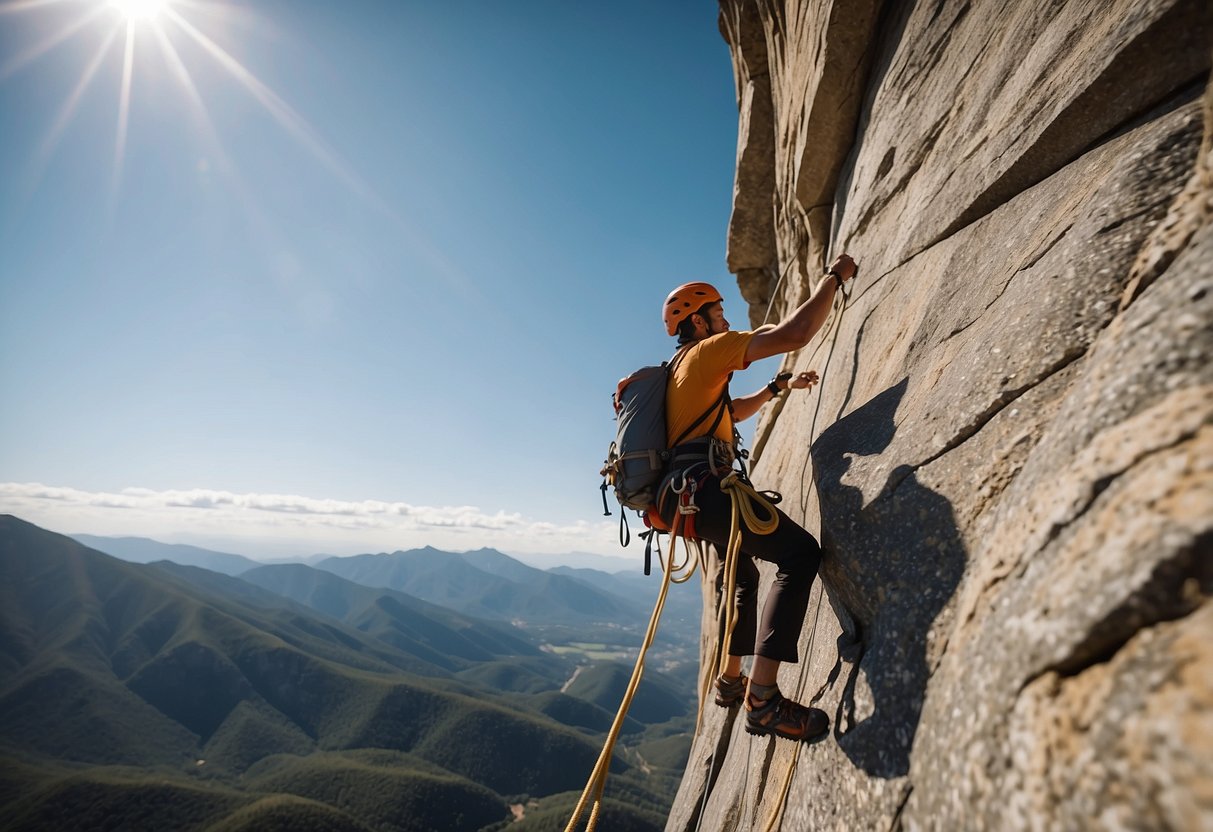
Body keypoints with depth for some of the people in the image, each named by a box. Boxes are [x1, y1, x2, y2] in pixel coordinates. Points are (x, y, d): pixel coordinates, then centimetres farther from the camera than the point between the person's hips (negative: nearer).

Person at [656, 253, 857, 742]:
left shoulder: (684, 369, 28)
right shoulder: (708, 350, -1)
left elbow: (729, 413, 42)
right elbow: (796, 333, -10)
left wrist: (778, 387, 37)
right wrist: (835, 277, 4)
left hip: (685, 494, 11)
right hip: (701, 488, -11)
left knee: (746, 578, 29)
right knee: (799, 553, -20)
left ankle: (730, 680, 40)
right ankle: (763, 699, -27)